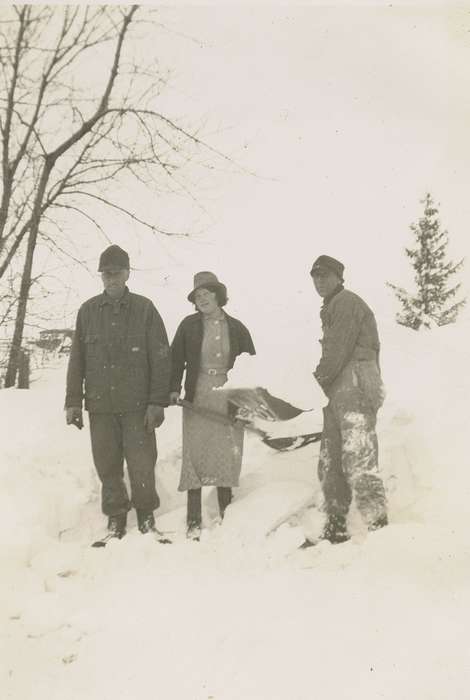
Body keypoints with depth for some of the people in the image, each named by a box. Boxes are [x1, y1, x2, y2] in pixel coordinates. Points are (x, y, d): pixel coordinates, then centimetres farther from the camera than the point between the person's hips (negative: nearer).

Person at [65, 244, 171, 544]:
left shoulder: (144, 309, 0)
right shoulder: (88, 311, 8)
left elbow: (160, 358, -3)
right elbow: (77, 359, 11)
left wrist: (158, 401, -9)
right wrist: (73, 401, 7)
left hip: (137, 405, -2)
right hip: (100, 405, 3)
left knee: (141, 463, 0)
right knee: (107, 464, 7)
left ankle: (146, 514, 20)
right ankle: (116, 517, 21)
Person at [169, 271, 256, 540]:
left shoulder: (236, 328, 5)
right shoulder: (189, 325, 3)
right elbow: (176, 359, 5)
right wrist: (174, 389, -7)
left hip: (229, 401, 1)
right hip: (197, 400, -1)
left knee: (227, 456, 4)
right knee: (195, 455, -2)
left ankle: (226, 513, 18)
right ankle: (194, 520, 6)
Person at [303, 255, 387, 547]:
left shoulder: (346, 302, -6)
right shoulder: (333, 307, 25)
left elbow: (338, 351, -15)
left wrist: (316, 381, -10)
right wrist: (320, 383, 10)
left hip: (355, 390, -10)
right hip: (338, 394, 10)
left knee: (358, 463, -13)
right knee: (330, 464, 10)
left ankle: (379, 527, -9)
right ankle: (335, 528, 17)